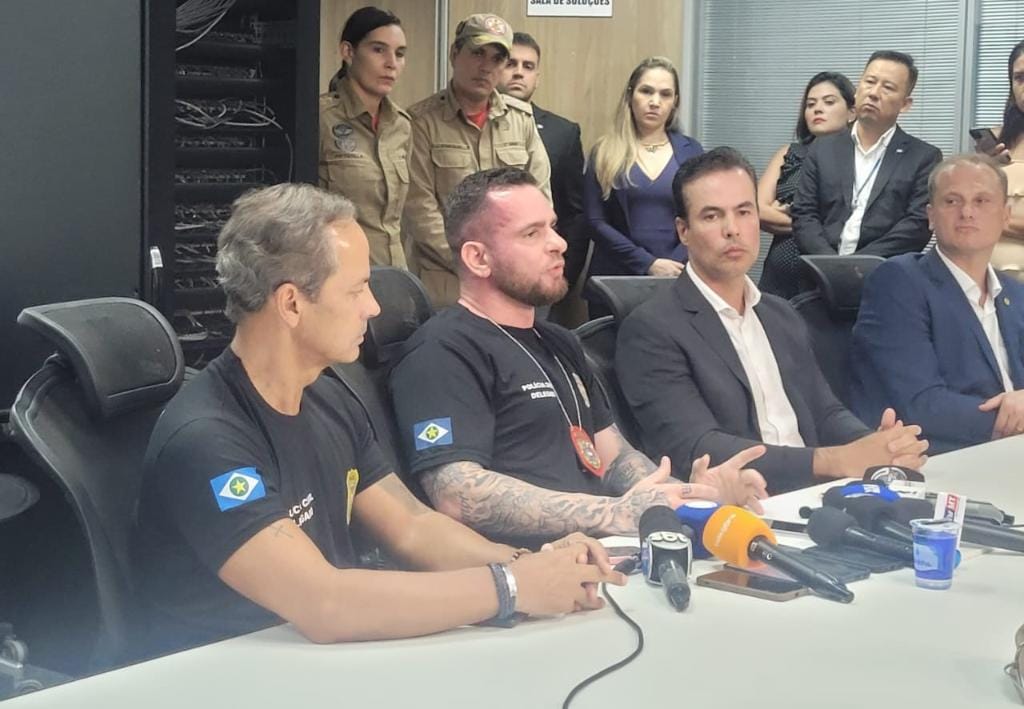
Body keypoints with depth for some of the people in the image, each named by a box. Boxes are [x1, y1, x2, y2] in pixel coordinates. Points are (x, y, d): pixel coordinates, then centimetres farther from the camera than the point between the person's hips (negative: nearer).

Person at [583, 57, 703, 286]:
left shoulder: (691, 151, 7)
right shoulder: (605, 152, 2)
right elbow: (595, 222, -4)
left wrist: (674, 266, -14)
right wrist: (648, 264, -13)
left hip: (676, 277, 1)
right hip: (616, 275, -1)